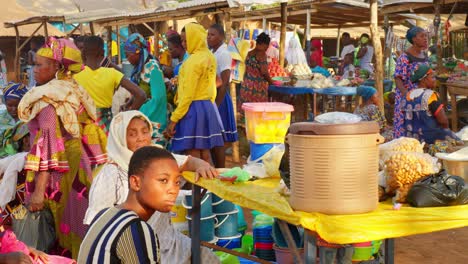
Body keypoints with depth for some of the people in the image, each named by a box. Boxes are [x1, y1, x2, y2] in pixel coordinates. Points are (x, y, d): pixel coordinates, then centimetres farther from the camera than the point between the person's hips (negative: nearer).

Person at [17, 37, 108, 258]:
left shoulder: (47, 99, -13)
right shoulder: (74, 92, 11)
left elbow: (48, 144, -22)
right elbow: (89, 135, 14)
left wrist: (39, 189, -25)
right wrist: (89, 167, 22)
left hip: (59, 172, -8)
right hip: (78, 166, 8)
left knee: (66, 227, -1)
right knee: (79, 228, 13)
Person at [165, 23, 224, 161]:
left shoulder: (193, 60, -15)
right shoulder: (210, 57, 11)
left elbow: (188, 94, -18)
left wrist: (174, 119, -16)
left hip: (194, 109, -9)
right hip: (208, 107, 9)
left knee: (193, 157, -5)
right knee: (205, 154, 11)